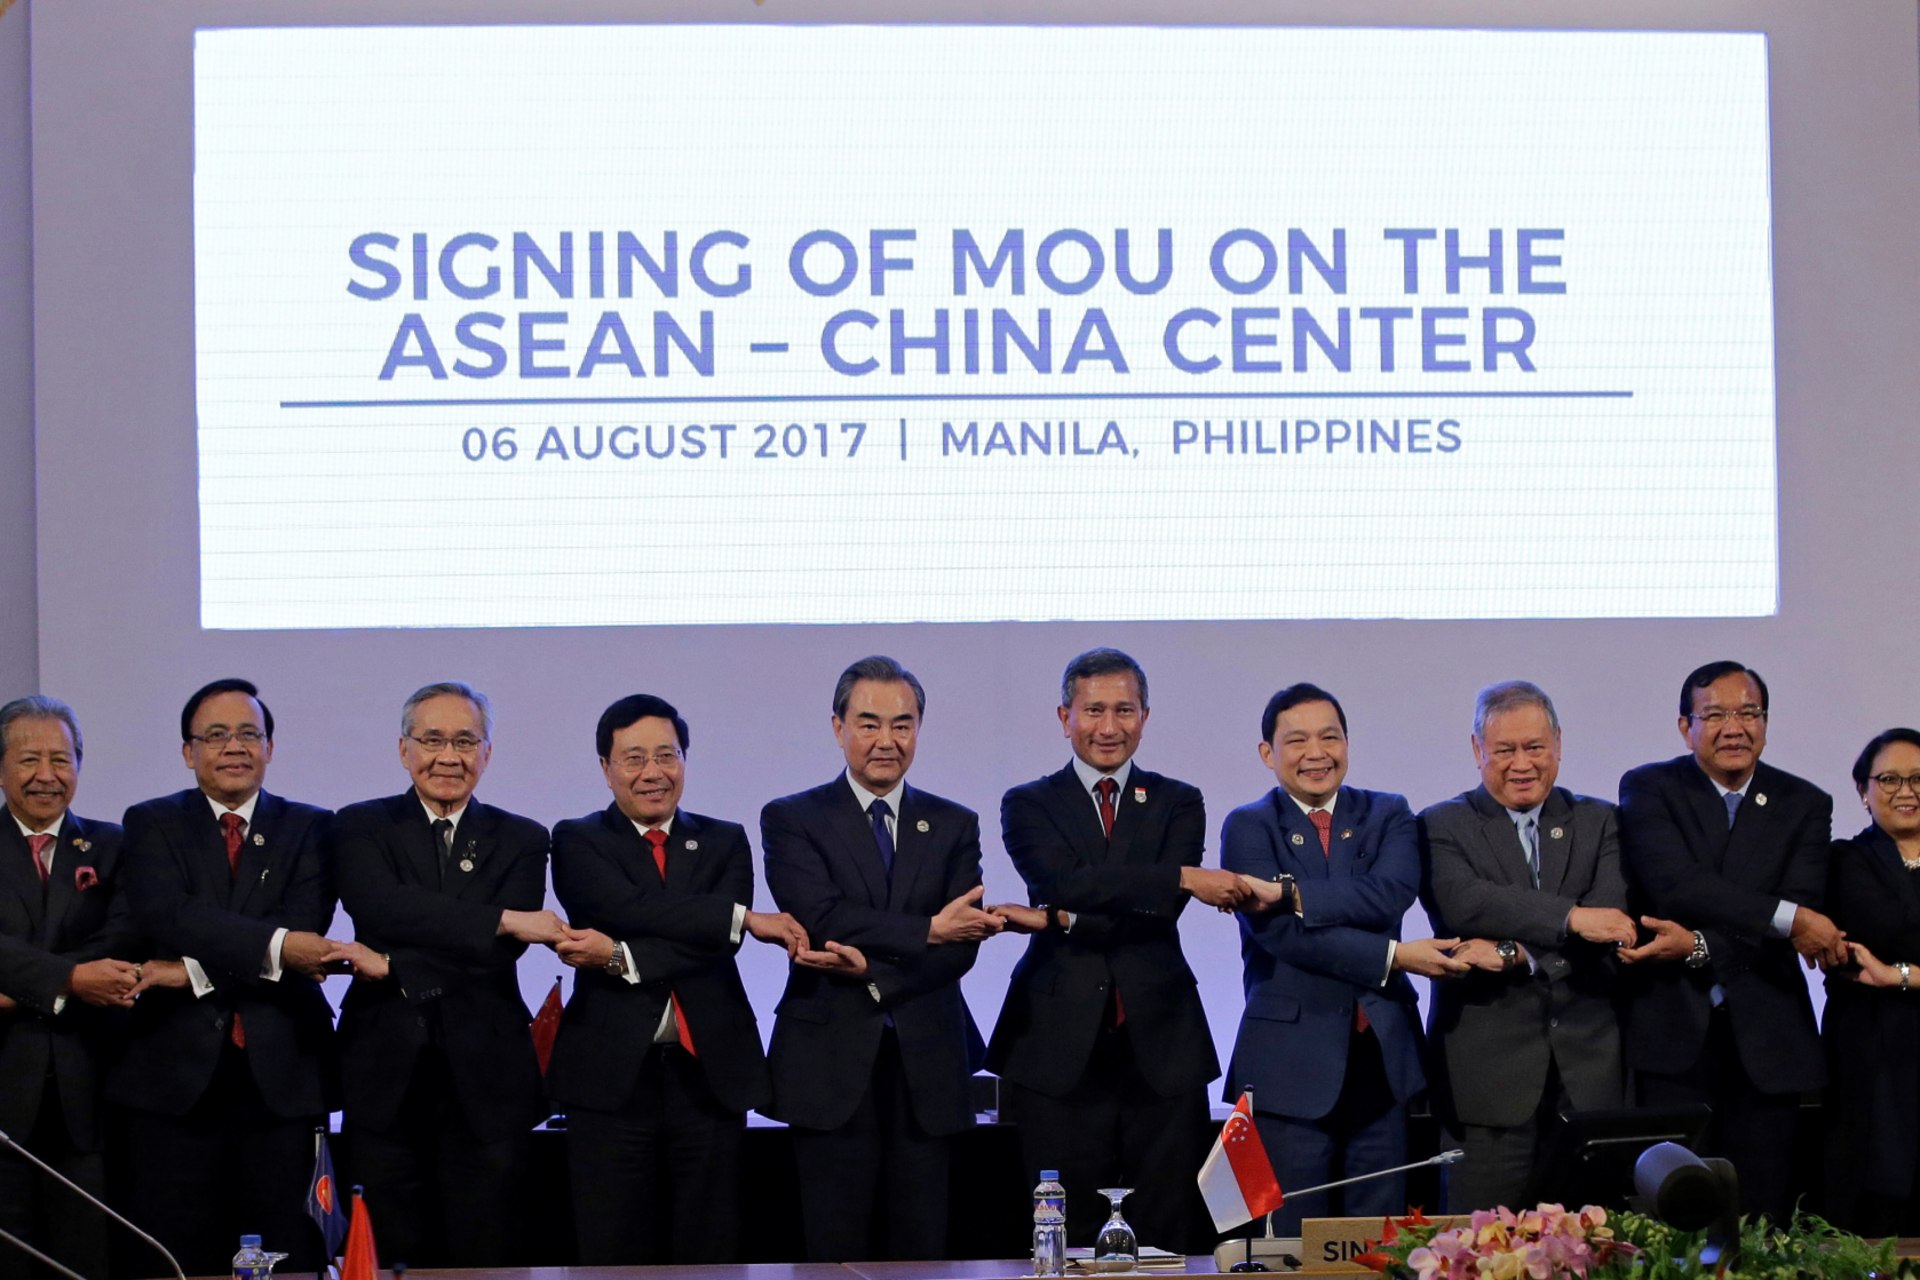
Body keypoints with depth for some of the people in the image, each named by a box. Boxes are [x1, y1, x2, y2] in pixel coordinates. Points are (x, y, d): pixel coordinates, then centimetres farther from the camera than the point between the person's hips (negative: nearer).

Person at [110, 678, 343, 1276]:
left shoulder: (308, 829, 10)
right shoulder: (152, 823, 9)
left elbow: (304, 928, -5)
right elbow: (166, 914, -10)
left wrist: (197, 970, -14)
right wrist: (273, 946, -19)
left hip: (281, 1073, 0)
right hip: (176, 1071, 0)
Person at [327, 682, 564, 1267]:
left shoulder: (521, 840, 9)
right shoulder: (361, 827, 7)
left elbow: (501, 953, -6)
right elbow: (378, 907, -14)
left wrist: (394, 967, -16)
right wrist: (502, 919, -20)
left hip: (485, 1084, 0)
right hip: (386, 1080, 0)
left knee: (483, 1262, 2)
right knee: (394, 1263, 2)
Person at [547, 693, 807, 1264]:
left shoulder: (724, 842, 12)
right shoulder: (578, 842, 5)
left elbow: (719, 943, -5)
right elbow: (631, 910, -14)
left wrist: (619, 958, -18)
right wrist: (744, 917, -16)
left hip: (709, 1073, 2)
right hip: (613, 1073, -2)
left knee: (710, 1257, 3)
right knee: (614, 1259, -1)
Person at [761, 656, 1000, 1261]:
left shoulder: (953, 826, 12)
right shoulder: (793, 819, 5)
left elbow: (962, 946, 1)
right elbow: (820, 917, -11)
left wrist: (870, 967, -14)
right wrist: (927, 930, -13)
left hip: (927, 1068, 2)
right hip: (832, 1066, -2)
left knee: (922, 1252, 2)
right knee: (836, 1256, -2)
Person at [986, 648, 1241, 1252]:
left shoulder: (1178, 805, 12)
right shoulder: (1029, 806, 8)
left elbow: (1161, 911, -4)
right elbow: (1066, 882, -12)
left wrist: (1055, 920, -13)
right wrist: (1186, 878, -18)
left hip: (1160, 1047, 1)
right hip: (1061, 1051, -1)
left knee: (1165, 1240, 1)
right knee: (1065, 1246, -1)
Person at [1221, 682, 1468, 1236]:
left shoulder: (1388, 816, 10)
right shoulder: (1248, 828, 2)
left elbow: (1391, 894, -12)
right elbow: (1281, 934, -13)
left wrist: (1289, 894, -21)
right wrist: (1393, 957, -16)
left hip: (1382, 1059, 3)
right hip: (1290, 1061, -3)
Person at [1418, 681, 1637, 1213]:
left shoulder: (1598, 823, 14)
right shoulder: (1442, 826, 6)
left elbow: (1610, 923, -2)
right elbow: (1462, 903, -14)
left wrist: (1513, 953, -15)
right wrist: (1570, 918, -21)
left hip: (1587, 1074, 2)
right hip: (1489, 1068, -2)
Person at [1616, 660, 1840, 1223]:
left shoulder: (1804, 805, 8)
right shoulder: (1648, 789, 2)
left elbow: (1803, 908, -5)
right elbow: (1674, 884, -14)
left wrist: (1700, 946, -18)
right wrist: (1789, 918, -20)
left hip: (1764, 1041, 2)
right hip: (1672, 1030, -2)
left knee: (1761, 1213, 2)